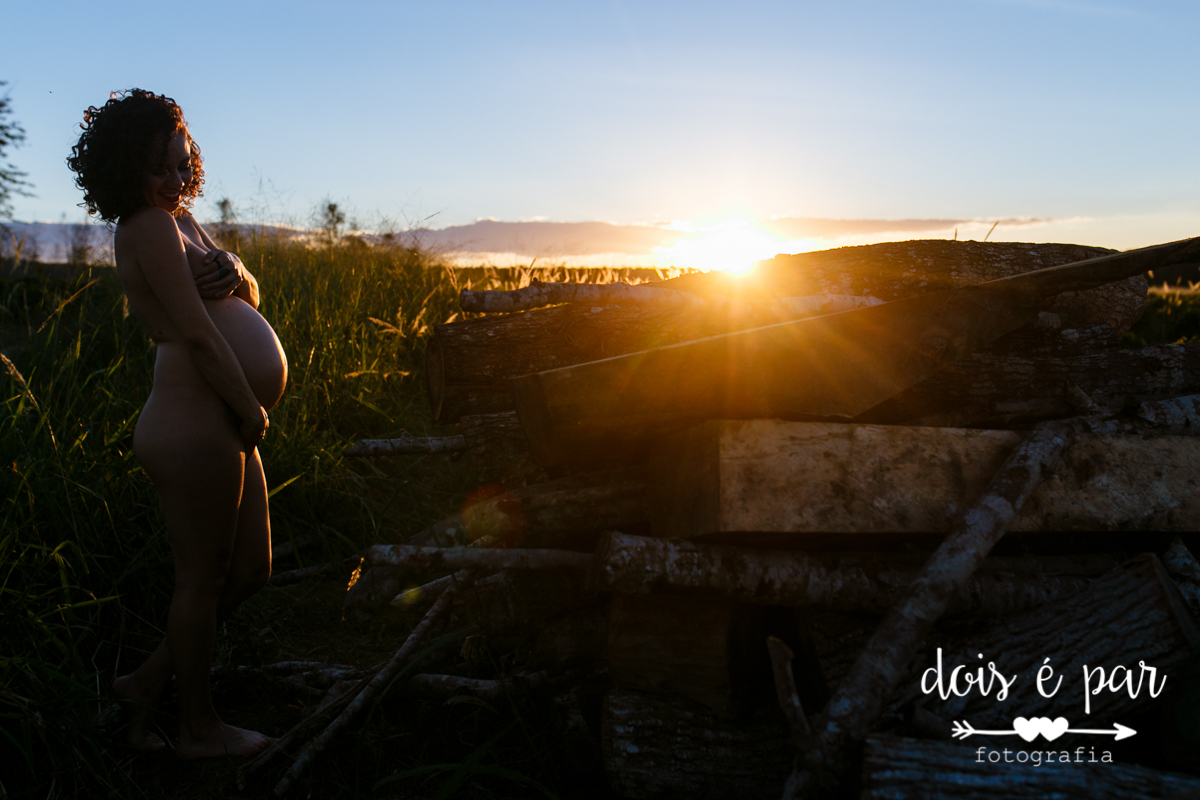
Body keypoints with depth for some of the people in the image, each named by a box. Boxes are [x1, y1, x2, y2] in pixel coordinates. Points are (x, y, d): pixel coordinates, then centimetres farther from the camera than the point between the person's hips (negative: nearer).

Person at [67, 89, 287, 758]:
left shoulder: (182, 218, 17)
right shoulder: (150, 227, -13)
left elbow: (250, 298, 20)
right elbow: (197, 333, -19)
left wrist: (236, 275, -3)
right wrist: (252, 411, -12)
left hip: (226, 428, 10)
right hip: (196, 426, -10)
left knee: (250, 572, 16)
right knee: (202, 577, 4)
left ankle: (150, 681, 30)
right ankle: (200, 727, 21)